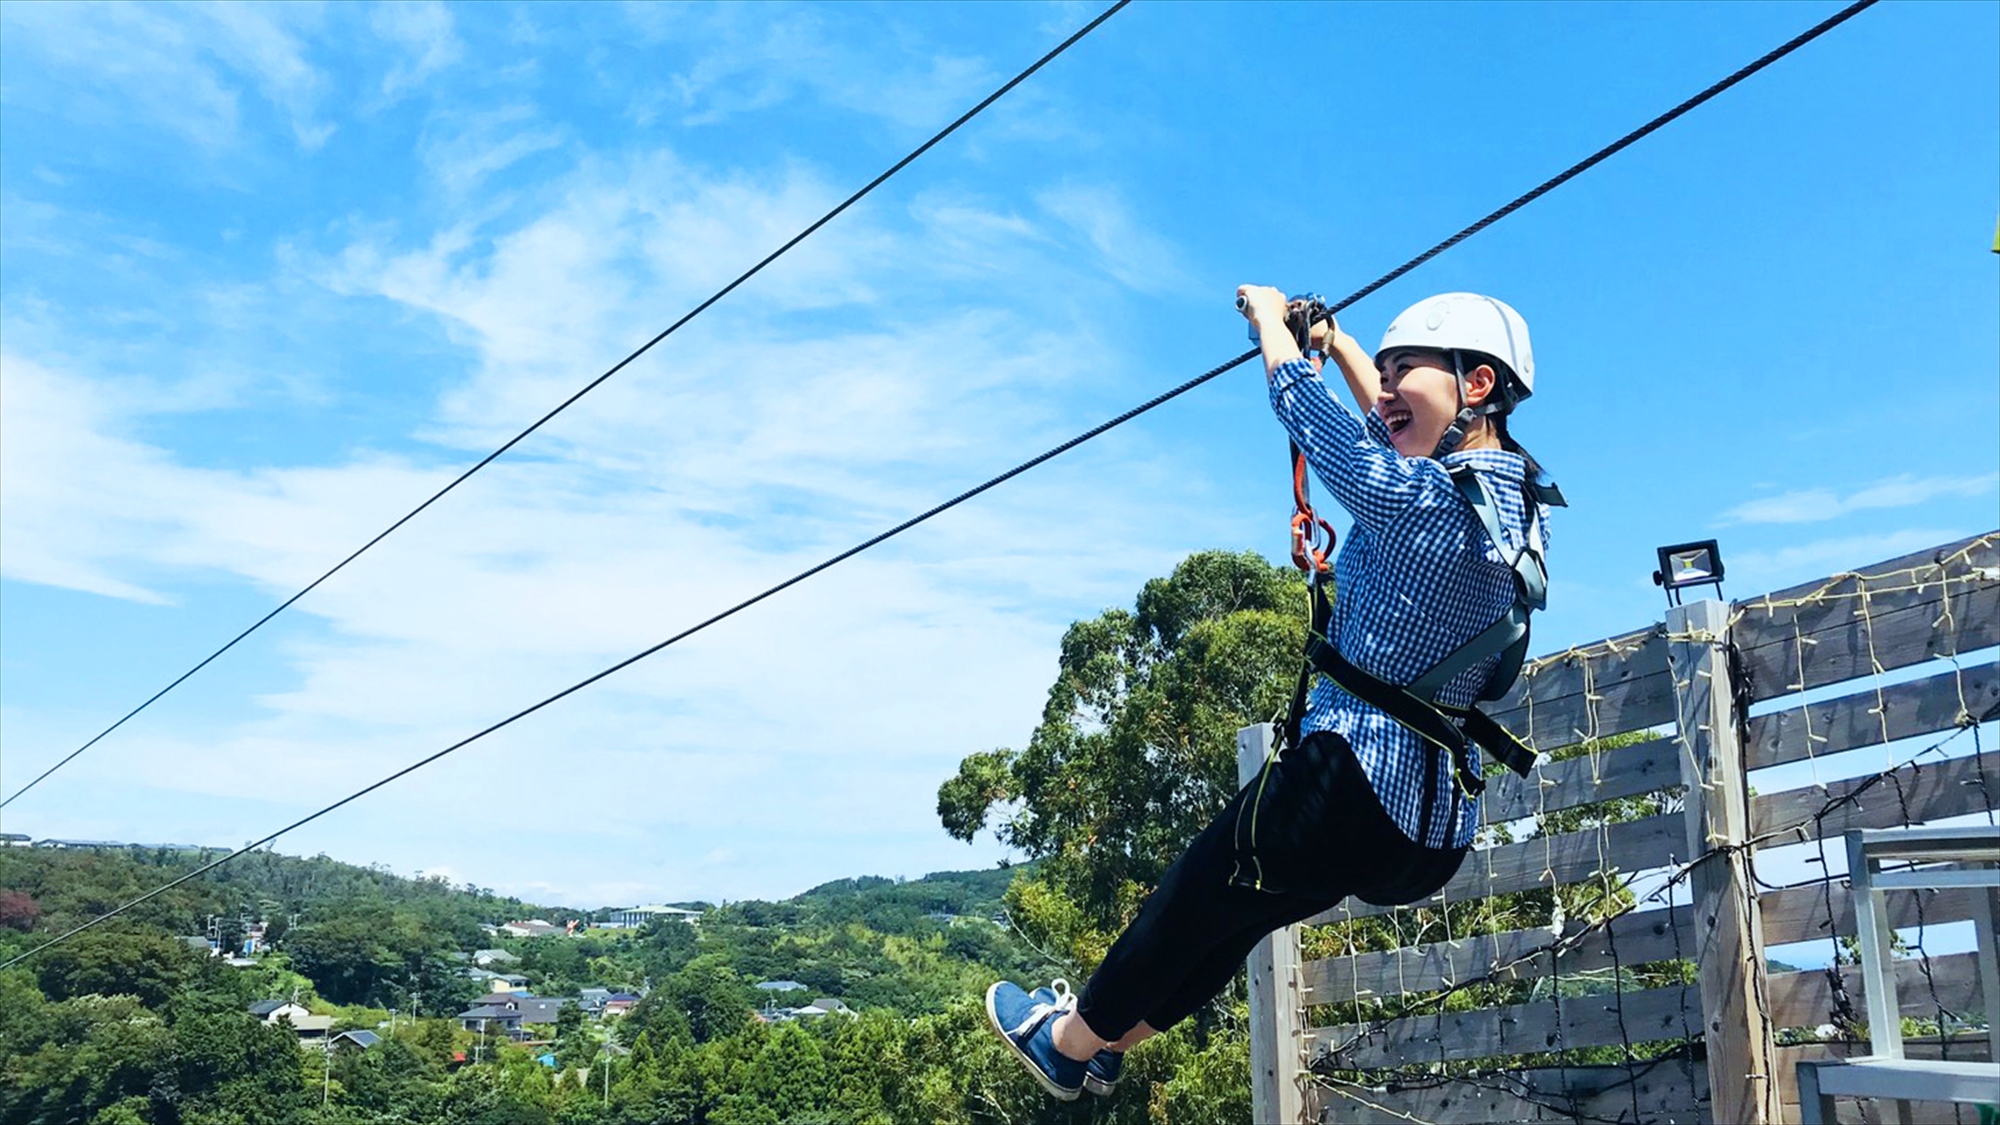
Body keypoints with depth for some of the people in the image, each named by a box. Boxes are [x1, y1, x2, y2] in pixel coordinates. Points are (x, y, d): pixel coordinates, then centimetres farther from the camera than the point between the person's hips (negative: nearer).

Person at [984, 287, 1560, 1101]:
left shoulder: (1420, 500, -21)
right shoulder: (1517, 496, 4)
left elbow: (1304, 407, -8)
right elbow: (1394, 431, 22)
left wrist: (1270, 316, 9)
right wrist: (1334, 339, 30)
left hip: (1356, 783, -8)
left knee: (1191, 902, 16)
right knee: (1239, 914, 26)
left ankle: (1069, 1040, 38)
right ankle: (1108, 1042, 46)